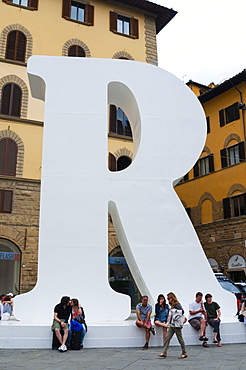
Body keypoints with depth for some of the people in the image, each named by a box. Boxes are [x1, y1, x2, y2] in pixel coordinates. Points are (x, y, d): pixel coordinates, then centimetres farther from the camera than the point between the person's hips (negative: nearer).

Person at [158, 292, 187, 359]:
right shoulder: (172, 306, 16)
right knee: (167, 338, 1)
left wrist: (174, 310, -22)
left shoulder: (177, 305, -11)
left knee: (180, 339, 1)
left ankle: (184, 353, 13)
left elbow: (182, 311, -26)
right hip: (171, 325, 9)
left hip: (177, 325, -9)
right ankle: (164, 353, 0)